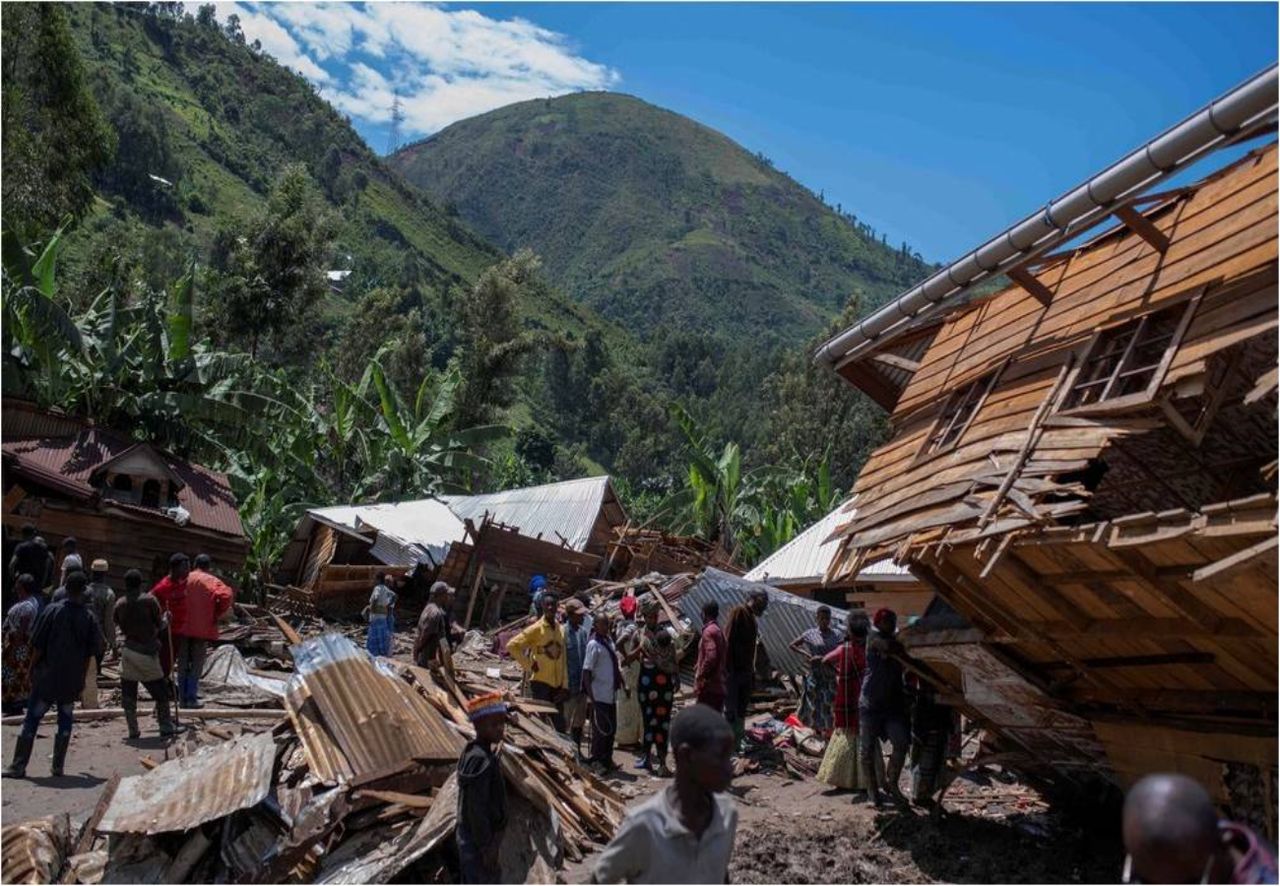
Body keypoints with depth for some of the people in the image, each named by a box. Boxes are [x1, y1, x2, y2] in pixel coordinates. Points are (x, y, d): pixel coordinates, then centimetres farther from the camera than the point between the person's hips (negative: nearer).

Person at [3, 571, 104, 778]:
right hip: (72, 679, 1)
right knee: (65, 720, 12)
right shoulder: (89, 617, -4)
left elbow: (37, 645, -7)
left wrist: (33, 668, 5)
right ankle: (58, 766, 12)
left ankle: (18, 766, 7)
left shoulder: (52, 610, -9)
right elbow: (95, 650, -1)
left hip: (47, 676, -1)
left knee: (32, 720, 6)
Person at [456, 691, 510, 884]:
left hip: (468, 837, 10)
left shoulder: (471, 752, 6)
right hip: (479, 841, -10)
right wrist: (487, 847, -19)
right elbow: (477, 809, -25)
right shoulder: (481, 760, -25)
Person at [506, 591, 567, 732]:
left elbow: (562, 660, 12)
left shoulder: (560, 630, 11)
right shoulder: (536, 629, -6)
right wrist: (529, 665, -10)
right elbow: (512, 645, -11)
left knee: (560, 726, 7)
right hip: (540, 682, -6)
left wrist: (565, 685, 6)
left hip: (557, 684, 6)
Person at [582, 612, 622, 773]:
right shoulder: (594, 645, -13)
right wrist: (590, 696, -20)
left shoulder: (609, 641, 10)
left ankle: (607, 759, 24)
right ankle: (596, 761, 9)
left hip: (611, 695, 8)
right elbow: (586, 671, -16)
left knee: (611, 728, 13)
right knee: (600, 729, -2)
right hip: (599, 696, -8)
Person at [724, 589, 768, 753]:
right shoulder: (739, 611, -11)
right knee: (731, 709, -5)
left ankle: (740, 740, 20)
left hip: (746, 671, 8)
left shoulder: (752, 618, 14)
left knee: (742, 709, 13)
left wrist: (752, 672, 14)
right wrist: (729, 670, -20)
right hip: (734, 671, -8)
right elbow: (728, 640, -17)